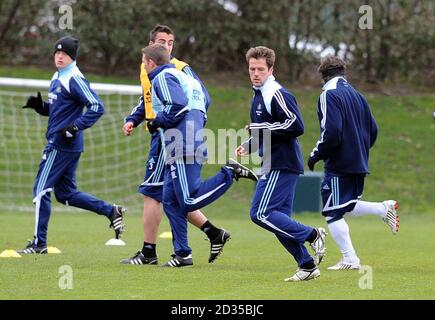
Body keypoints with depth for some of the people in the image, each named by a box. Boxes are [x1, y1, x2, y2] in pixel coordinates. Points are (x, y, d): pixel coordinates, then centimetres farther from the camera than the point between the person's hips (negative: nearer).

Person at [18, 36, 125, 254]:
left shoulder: (74, 79, -13)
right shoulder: (57, 78, 16)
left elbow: (96, 107, -19)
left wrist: (76, 127, -25)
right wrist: (39, 106, 5)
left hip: (62, 144, -10)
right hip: (59, 144, 10)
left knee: (41, 191, -6)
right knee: (65, 193, 14)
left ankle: (39, 244, -1)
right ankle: (110, 211, 16)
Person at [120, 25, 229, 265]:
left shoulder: (180, 70, -9)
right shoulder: (145, 69, 14)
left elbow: (203, 99, -14)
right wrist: (132, 120, 11)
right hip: (159, 137, 8)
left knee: (151, 193, -7)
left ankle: (148, 253, -1)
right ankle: (214, 234, 19)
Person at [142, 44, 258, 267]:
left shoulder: (163, 77, -4)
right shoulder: (183, 76, 25)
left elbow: (178, 106, -20)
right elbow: (204, 102, 23)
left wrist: (156, 123, -6)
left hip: (182, 150, -10)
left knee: (190, 201, -14)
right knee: (170, 201, 8)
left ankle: (231, 173, -11)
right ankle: (182, 254, 7)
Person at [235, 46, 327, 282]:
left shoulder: (277, 94, -13)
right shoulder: (259, 96, 18)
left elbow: (296, 126, -22)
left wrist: (261, 128, -18)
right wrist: (248, 146, 13)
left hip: (282, 164, -10)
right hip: (274, 165, 10)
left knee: (260, 213, -14)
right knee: (279, 220, 8)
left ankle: (312, 235, -7)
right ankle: (307, 266, 10)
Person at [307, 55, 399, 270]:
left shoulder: (329, 96, -11)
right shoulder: (357, 95, 13)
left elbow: (331, 132, -22)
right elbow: (373, 130, 14)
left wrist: (316, 155, -10)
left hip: (339, 166, -8)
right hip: (359, 164, 8)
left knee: (332, 213, -2)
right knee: (346, 207, 22)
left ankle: (349, 259, -8)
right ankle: (384, 208, 3)